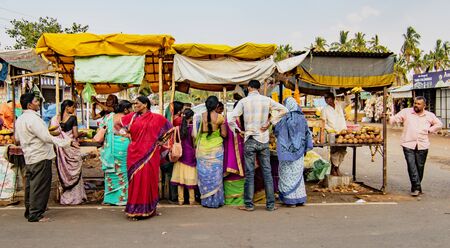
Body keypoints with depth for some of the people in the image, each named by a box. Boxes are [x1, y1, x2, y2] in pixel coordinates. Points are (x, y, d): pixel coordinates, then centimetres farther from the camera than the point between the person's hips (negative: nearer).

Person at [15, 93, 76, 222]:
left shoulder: (20, 119, 11)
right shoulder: (33, 118, -19)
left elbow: (18, 139, 22)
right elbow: (47, 138, -25)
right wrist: (68, 142, -27)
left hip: (29, 157, 10)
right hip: (40, 158, -10)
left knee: (30, 185, 17)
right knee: (39, 186, -3)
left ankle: (29, 211, 27)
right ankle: (35, 215, 3)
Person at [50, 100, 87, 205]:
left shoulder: (56, 118, 4)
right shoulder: (72, 118, -10)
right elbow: (76, 135, -12)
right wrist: (82, 133, 7)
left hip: (60, 146, 5)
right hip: (71, 147, -5)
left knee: (63, 172, 13)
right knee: (74, 172, 6)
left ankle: (64, 197, 19)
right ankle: (75, 197, 10)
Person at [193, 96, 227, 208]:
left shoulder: (201, 116, -4)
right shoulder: (220, 117, -6)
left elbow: (197, 133, -2)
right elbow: (224, 134, -2)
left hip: (203, 147, 1)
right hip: (216, 147, -1)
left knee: (204, 173, 9)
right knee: (216, 173, 8)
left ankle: (206, 200, 15)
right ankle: (216, 200, 14)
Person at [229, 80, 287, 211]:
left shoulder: (243, 101, -5)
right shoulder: (267, 100, 1)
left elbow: (231, 120, -12)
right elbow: (284, 110, 3)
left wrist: (238, 131, 2)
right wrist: (270, 122, 1)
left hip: (250, 140, -2)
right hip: (264, 140, 2)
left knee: (249, 173, 4)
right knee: (267, 172, 7)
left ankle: (249, 204, 9)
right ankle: (270, 204, 12)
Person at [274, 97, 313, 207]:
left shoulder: (284, 118, -14)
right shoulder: (302, 118, 3)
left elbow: (276, 131, -5)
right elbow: (307, 133, 8)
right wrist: (305, 148, 17)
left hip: (287, 151, -5)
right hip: (299, 152, 5)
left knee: (288, 175, 4)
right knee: (298, 174, 15)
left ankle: (290, 199, 7)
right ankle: (300, 198, 19)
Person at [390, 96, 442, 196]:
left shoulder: (430, 115, 9)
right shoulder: (406, 112, 1)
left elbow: (439, 124, 22)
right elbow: (395, 118, -4)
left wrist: (429, 130, 9)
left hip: (422, 145, 2)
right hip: (408, 144, -2)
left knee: (420, 167, 7)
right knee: (411, 166, -10)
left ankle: (416, 187, 22)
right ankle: (417, 187, -6)